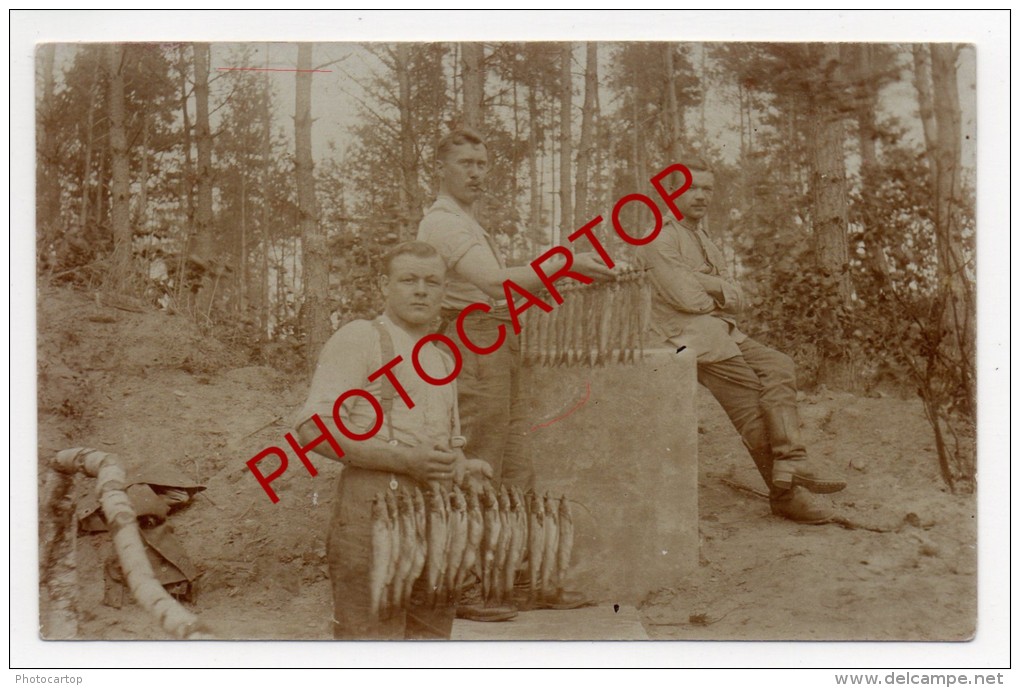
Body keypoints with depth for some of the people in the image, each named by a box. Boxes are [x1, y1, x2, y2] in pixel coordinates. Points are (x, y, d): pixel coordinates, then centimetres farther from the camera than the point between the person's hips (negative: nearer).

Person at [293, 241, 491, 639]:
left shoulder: (443, 361, 24)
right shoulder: (358, 340, -1)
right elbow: (314, 429, -12)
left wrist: (462, 466, 8)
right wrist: (405, 460, -18)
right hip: (372, 512, -7)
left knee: (431, 632, 11)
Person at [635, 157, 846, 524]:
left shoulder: (706, 244, 26)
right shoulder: (659, 240, -2)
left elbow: (737, 299, 13)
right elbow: (687, 298, -15)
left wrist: (710, 286, -8)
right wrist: (720, 297, 5)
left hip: (723, 332, 8)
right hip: (689, 335, -8)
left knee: (778, 365, -16)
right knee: (750, 406, -16)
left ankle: (789, 460, -30)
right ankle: (784, 493, -11)